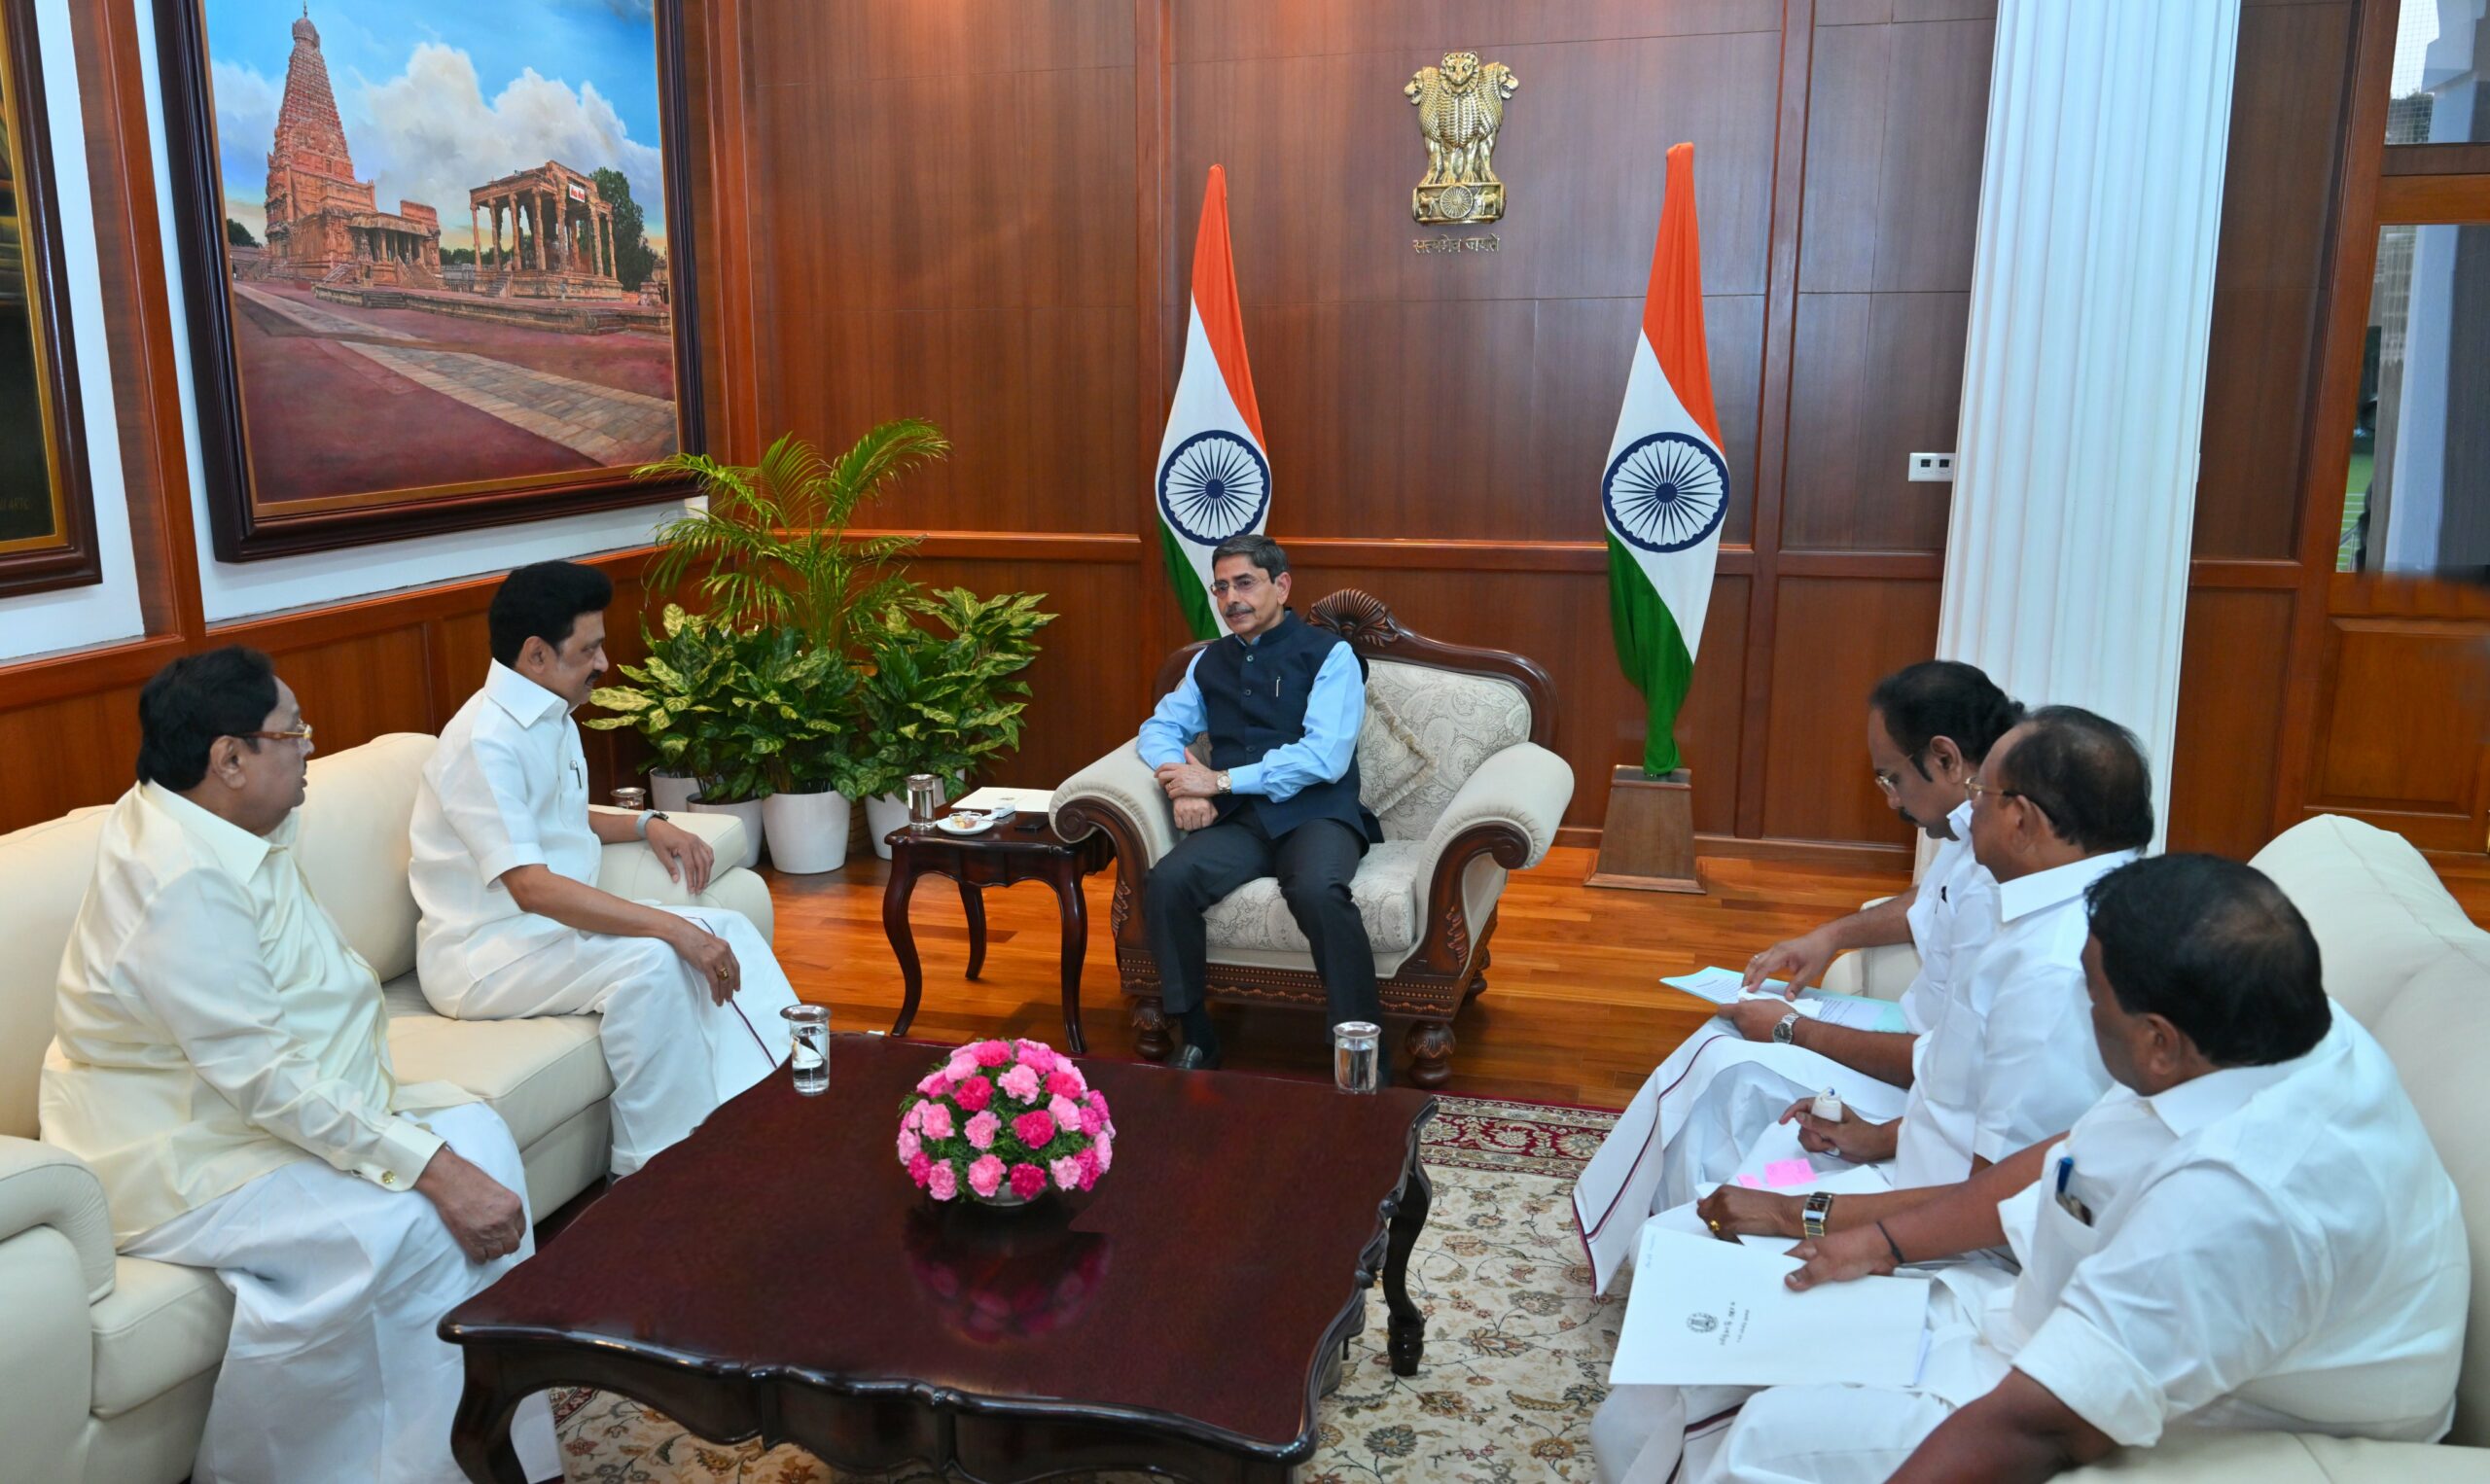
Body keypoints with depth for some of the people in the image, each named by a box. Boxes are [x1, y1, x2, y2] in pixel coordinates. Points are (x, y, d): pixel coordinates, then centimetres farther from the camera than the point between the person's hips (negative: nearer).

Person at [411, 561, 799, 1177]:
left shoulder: (553, 717, 10)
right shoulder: (487, 740, -21)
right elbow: (529, 886, -29)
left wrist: (648, 825, 9)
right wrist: (673, 927, -32)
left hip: (550, 922, 9)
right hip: (481, 955, -9)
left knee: (728, 930, -5)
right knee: (647, 962, -32)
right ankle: (656, 1172, -22)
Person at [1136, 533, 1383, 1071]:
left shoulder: (1329, 655, 1)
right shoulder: (1211, 661, 19)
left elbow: (1324, 757, -11)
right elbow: (1160, 728, 19)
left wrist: (1220, 780, -12)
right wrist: (1185, 784, -5)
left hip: (1314, 813, -4)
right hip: (1237, 821, 4)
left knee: (1318, 891, -37)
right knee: (1167, 883, -26)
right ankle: (1196, 1039, -10)